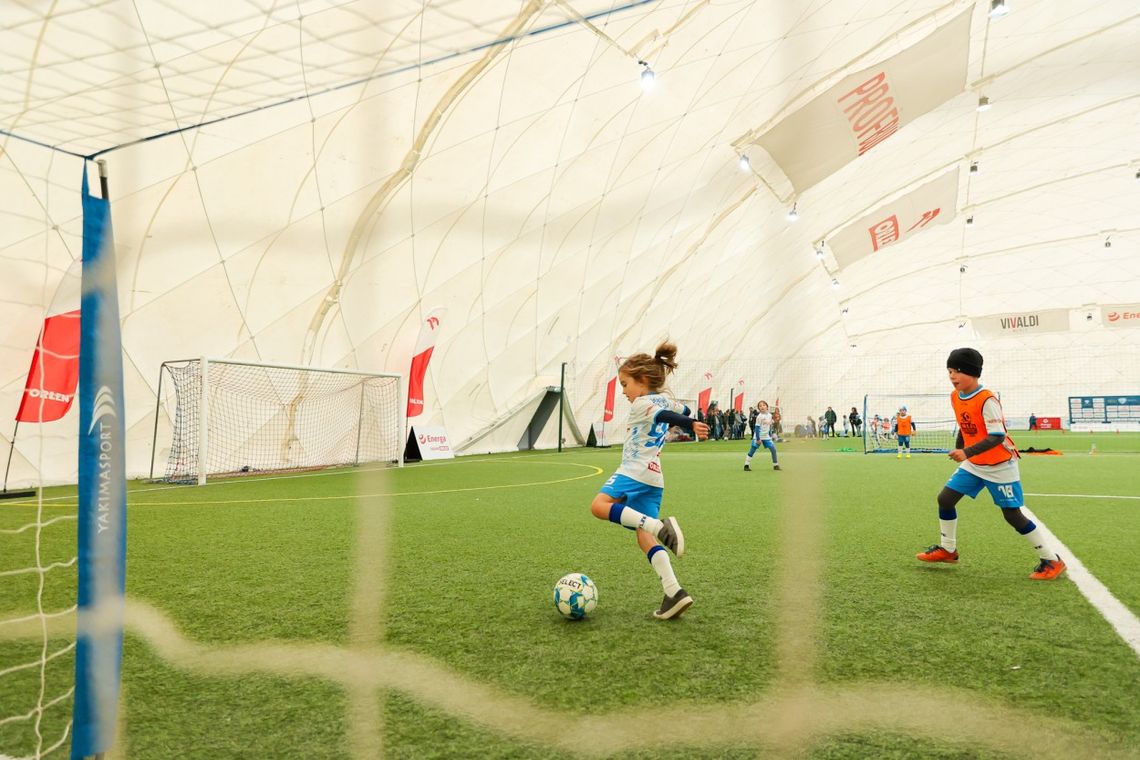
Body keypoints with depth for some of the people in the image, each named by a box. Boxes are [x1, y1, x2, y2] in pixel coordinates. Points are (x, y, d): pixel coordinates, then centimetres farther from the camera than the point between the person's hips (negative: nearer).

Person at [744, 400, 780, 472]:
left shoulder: (770, 415, 4)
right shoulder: (759, 416, -14)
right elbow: (757, 428, -16)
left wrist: (770, 435, 13)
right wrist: (758, 439, -19)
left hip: (766, 437, 5)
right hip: (758, 436, -5)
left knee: (773, 450, -1)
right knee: (752, 450, -4)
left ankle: (775, 465, 13)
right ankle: (746, 465, 3)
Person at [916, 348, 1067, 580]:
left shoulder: (987, 400, -25)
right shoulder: (955, 397, 0)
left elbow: (997, 437, -29)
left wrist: (966, 453, -37)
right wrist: (958, 451, 15)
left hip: (1000, 466, -7)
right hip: (973, 464, 7)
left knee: (1013, 515, -5)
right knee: (945, 499, 3)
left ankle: (1052, 561, 10)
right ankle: (948, 550, 20)